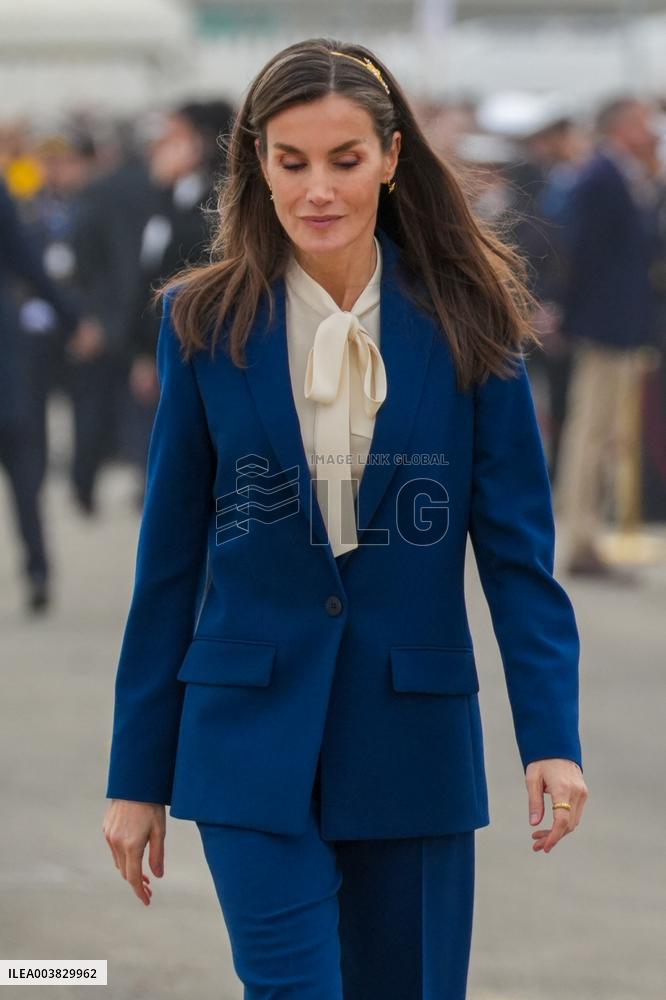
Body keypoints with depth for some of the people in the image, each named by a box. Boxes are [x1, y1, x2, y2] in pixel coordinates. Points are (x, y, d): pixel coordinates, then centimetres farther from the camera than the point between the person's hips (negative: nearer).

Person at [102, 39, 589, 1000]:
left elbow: (519, 548, -2)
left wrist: (551, 737, -13)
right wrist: (137, 774, 4)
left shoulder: (465, 324, -2)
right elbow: (169, 558, 4)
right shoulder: (206, 323, -1)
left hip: (413, 738, 1)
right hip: (253, 738, -1)